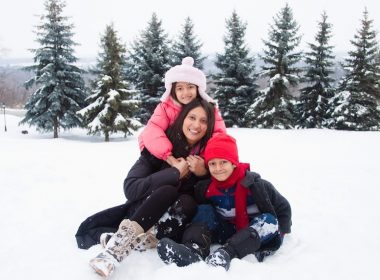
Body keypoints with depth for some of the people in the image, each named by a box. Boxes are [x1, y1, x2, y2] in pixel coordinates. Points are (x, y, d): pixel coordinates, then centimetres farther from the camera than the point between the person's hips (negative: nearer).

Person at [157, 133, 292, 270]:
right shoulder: (205, 188, -9)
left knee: (269, 221, -31)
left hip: (255, 233, -3)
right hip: (227, 232, 3)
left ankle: (227, 252, -50)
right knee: (204, 210, -14)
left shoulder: (254, 184, -19)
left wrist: (277, 233, -16)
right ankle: (194, 249, -44)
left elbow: (283, 207, -12)